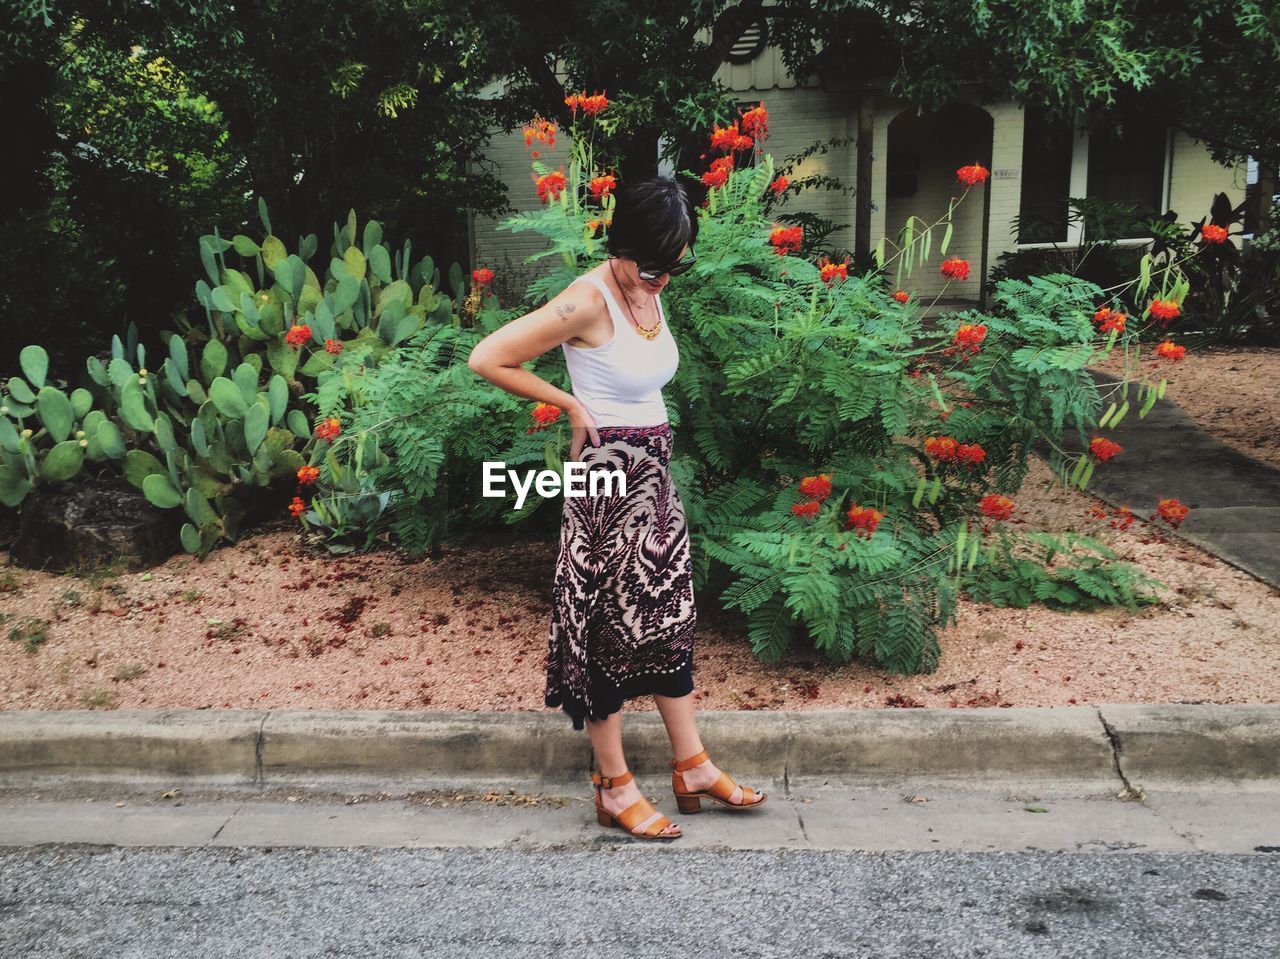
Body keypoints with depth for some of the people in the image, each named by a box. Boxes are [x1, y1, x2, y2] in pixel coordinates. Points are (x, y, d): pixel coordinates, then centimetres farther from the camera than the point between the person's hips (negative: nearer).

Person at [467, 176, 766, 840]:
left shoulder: (650, 290, 6)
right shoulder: (589, 300, -19)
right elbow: (488, 359, -19)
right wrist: (572, 405, -12)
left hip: (654, 472, 9)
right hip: (611, 475, -8)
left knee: (667, 614, 14)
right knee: (609, 624, 1)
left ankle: (692, 767, 26)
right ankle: (614, 789, 15)